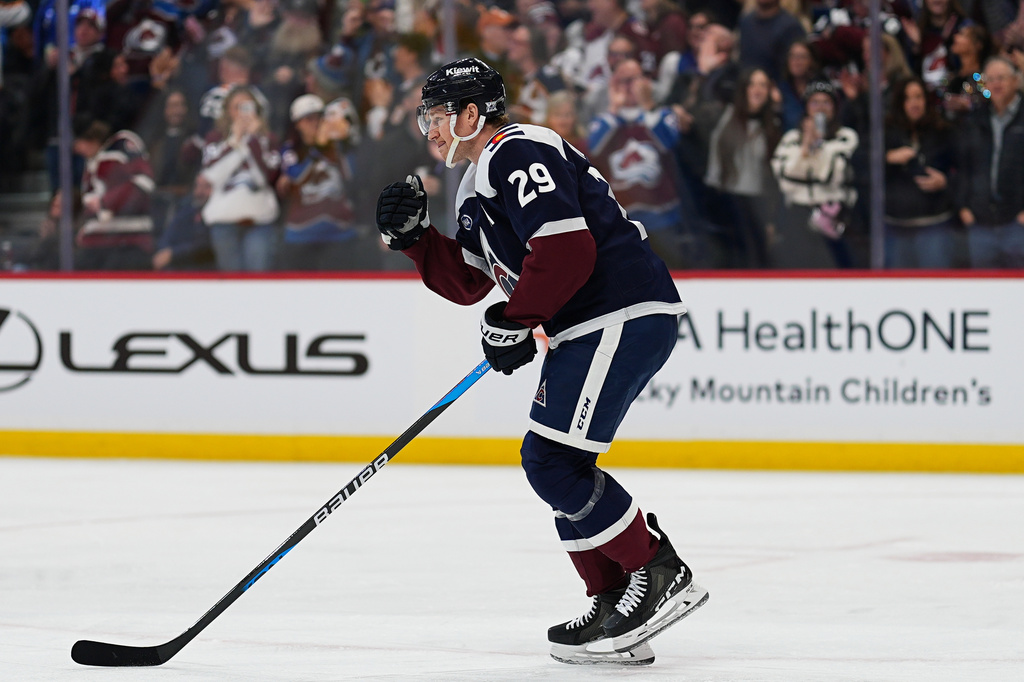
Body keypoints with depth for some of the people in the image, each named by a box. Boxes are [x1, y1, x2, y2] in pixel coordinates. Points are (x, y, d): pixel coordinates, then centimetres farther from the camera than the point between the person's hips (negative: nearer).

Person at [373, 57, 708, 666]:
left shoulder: (519, 153, -11)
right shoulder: (480, 185, 23)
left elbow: (567, 250, -22)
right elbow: (466, 282, 24)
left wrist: (514, 322, -15)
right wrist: (414, 235, 11)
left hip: (625, 315, -11)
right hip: (589, 328, 11)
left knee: (552, 461, -14)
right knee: (557, 469, 10)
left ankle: (661, 575, -10)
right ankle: (616, 606, 11)